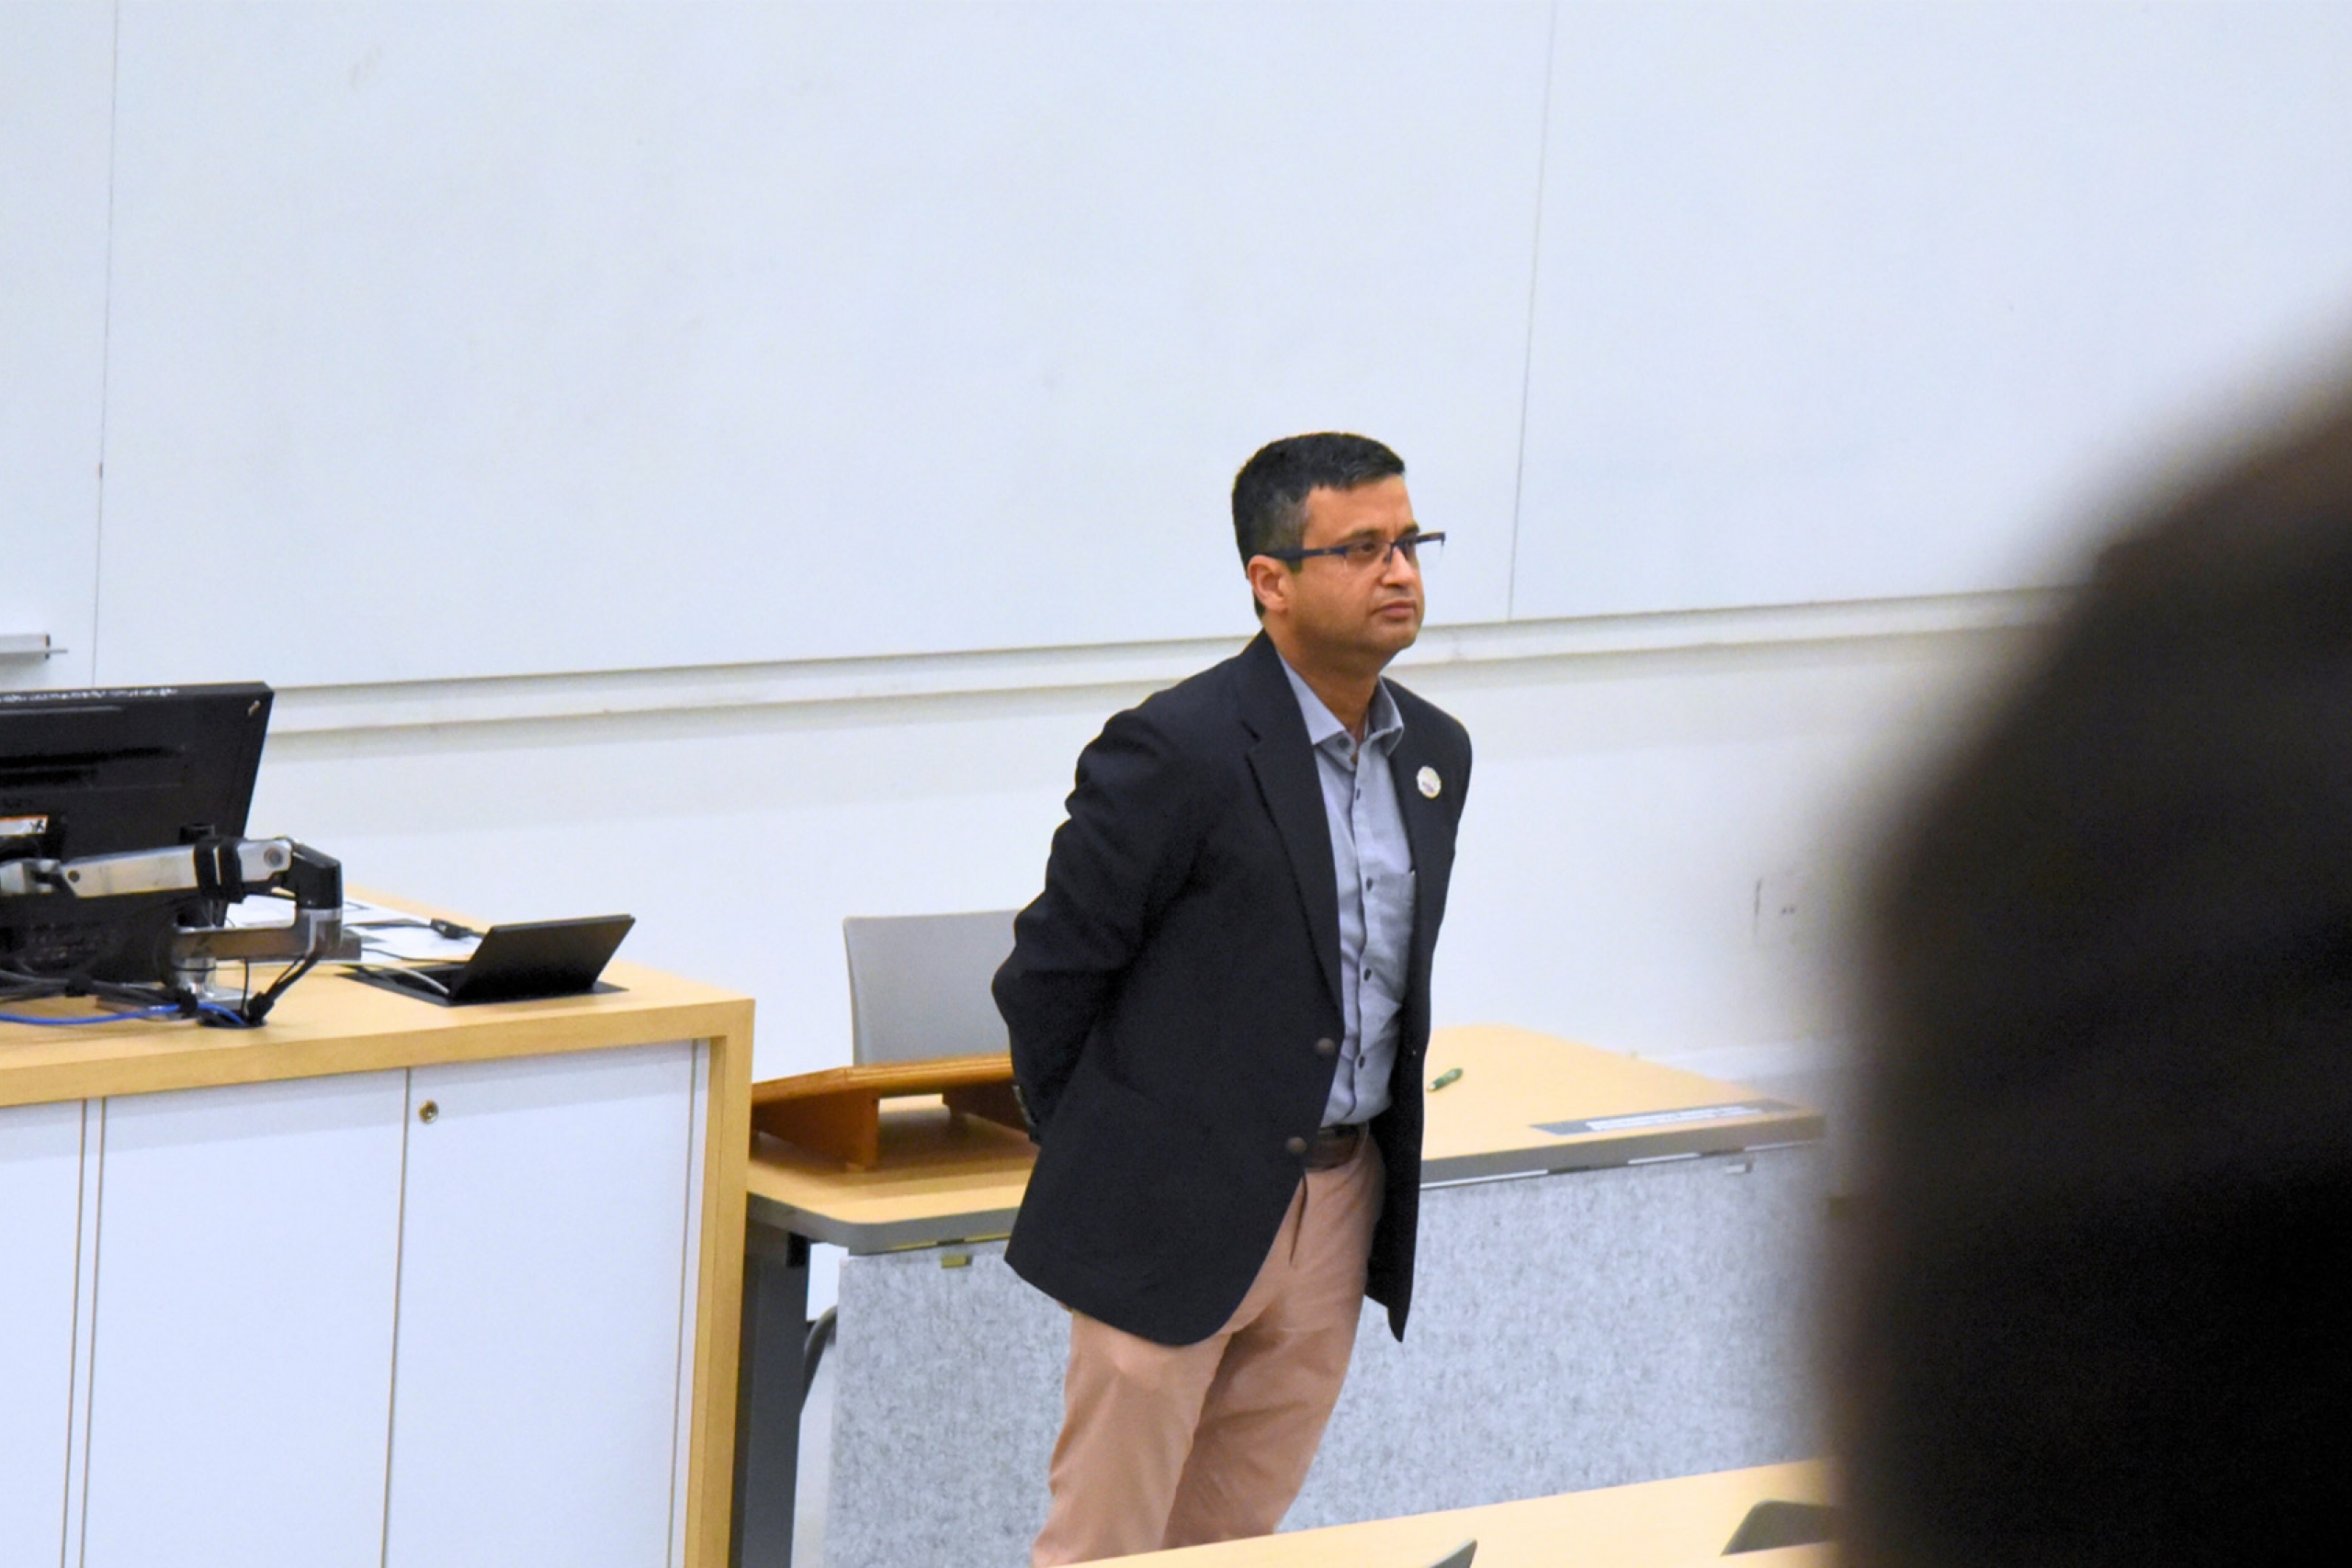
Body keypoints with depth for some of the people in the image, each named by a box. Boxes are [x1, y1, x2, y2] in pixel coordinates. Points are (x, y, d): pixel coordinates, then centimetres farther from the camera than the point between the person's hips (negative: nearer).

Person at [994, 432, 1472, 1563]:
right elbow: (1049, 968, -8)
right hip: (1175, 1213, -7)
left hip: (1339, 1205, 7)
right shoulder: (1179, 751, -16)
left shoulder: (1435, 752, 8)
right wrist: (1098, 1156, 2)